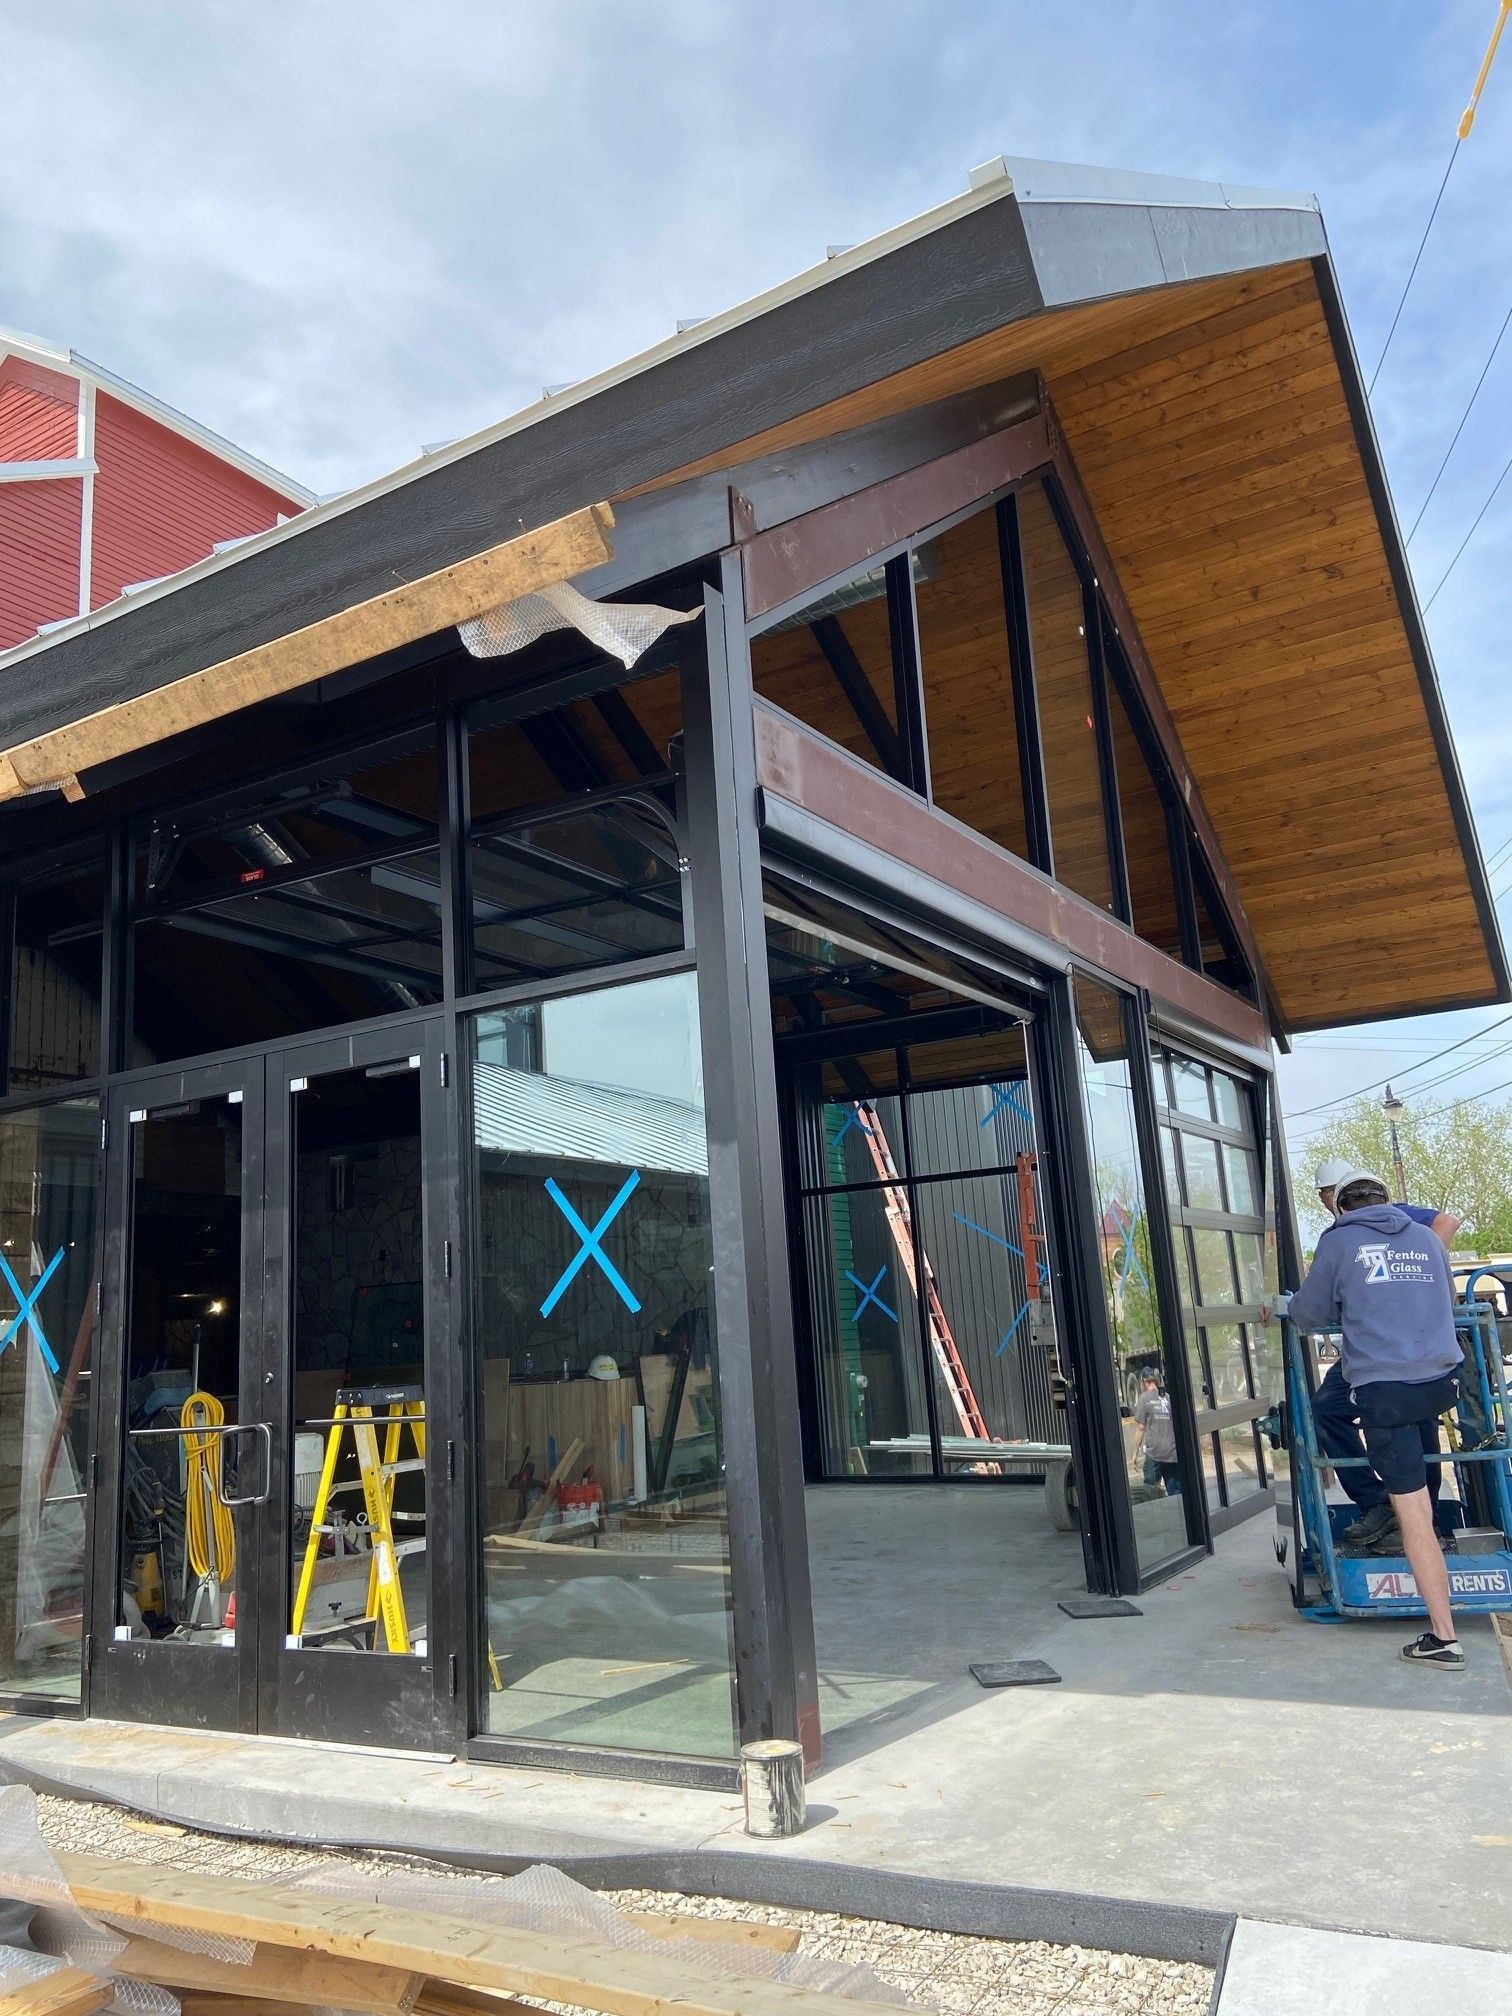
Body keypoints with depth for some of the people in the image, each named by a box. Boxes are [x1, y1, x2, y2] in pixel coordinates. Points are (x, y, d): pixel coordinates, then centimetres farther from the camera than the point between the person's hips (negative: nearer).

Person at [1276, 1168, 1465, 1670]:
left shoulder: (1338, 1240, 3)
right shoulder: (1428, 1240, 15)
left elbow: (1311, 1315, 10)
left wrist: (1288, 1305, 32)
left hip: (1385, 1387, -5)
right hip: (1441, 1380, 6)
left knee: (1414, 1514, -5)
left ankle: (1443, 1638, -3)